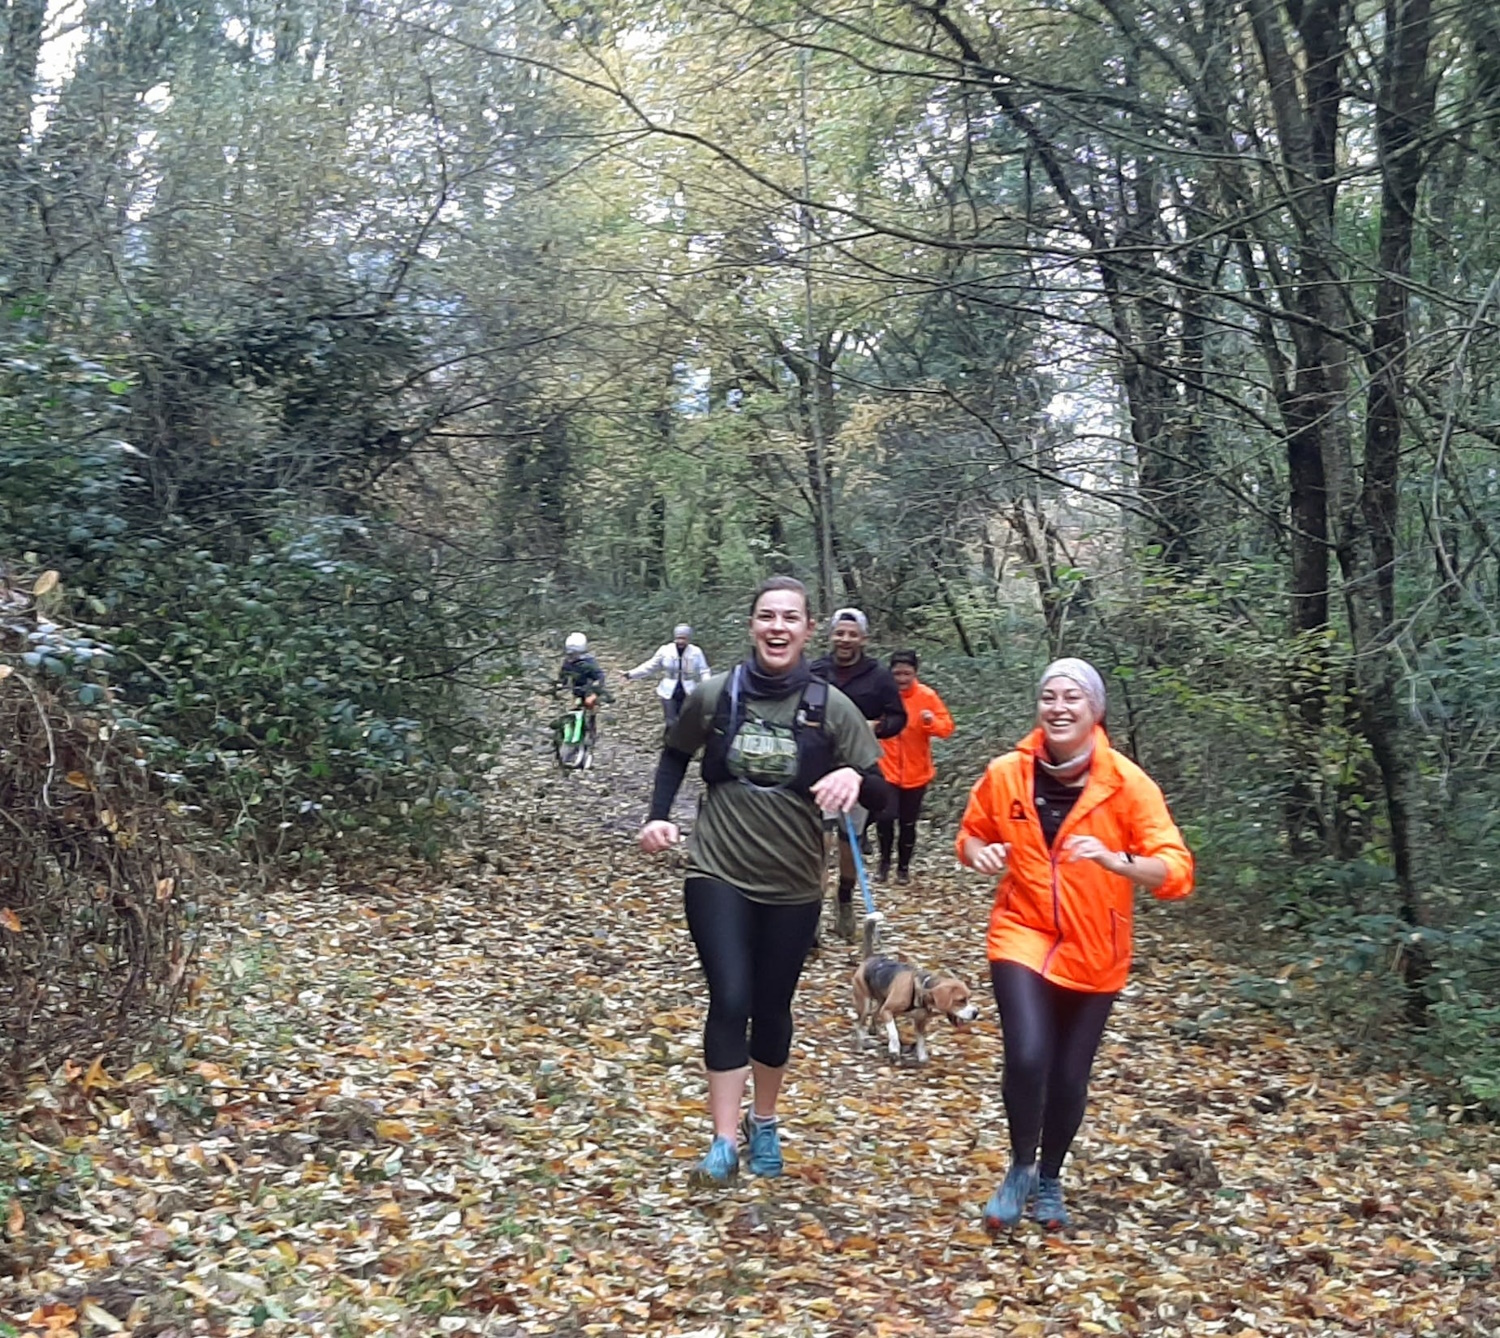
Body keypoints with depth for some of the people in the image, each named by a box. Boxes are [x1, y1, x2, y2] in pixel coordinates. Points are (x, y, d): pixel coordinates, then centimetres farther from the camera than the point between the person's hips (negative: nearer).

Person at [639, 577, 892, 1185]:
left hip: (793, 885, 1)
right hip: (718, 875, -1)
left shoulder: (830, 706, -7)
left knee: (772, 1007, 12)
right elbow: (675, 755, 13)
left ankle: (764, 1122, 33)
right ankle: (724, 1140, -2)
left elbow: (879, 792, -5)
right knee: (730, 1000, -10)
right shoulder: (714, 695, -6)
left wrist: (854, 777, -27)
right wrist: (658, 816, 0)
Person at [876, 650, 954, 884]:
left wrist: (932, 721, -26)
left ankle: (903, 866, 29)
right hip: (887, 770, -1)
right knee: (885, 817, -14)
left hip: (916, 773, 1)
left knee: (908, 823, 10)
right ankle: (885, 860, 12)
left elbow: (947, 726, -6)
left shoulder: (927, 696, -7)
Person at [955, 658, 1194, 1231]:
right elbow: (972, 834, 10)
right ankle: (1020, 1169, 10)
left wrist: (1113, 860, -35)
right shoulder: (1006, 774, -9)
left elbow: (1176, 870, -18)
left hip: (1094, 951, 0)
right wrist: (980, 853, -14)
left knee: (1069, 1076, 8)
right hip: (1022, 934, 0)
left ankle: (1050, 1180, 36)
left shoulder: (1128, 784, -15)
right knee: (1027, 1057, -18)